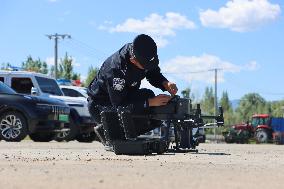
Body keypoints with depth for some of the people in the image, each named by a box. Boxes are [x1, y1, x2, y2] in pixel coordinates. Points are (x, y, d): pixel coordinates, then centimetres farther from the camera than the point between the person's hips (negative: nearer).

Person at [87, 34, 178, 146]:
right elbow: (119, 104, -34)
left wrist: (165, 84, -22)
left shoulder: (144, 54, -17)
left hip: (125, 95, 8)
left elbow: (154, 74, 1)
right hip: (102, 105, -7)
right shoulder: (116, 69, -38)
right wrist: (150, 102, -39)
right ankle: (104, 130, -3)